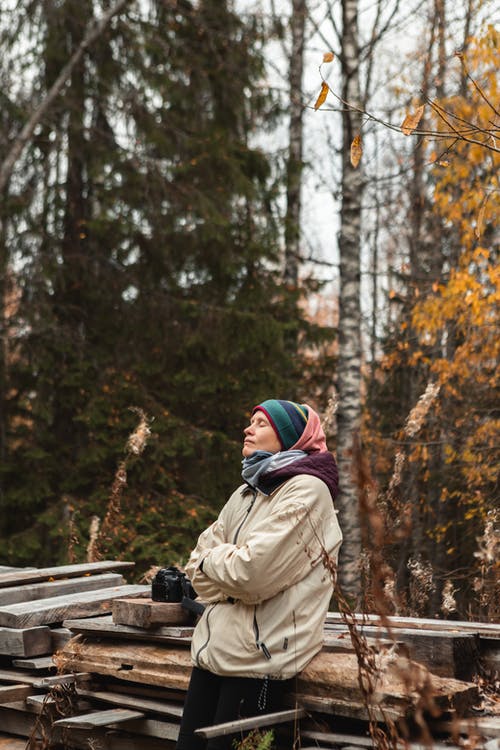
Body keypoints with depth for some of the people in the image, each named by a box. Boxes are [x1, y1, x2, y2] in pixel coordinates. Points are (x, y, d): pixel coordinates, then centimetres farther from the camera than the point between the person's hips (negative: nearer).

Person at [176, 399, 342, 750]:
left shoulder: (307, 490, -10)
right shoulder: (246, 493, 15)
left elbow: (254, 570, -20)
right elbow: (199, 570, 11)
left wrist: (213, 560, -1)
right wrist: (228, 563, -9)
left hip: (259, 656, -7)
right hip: (215, 647, 8)